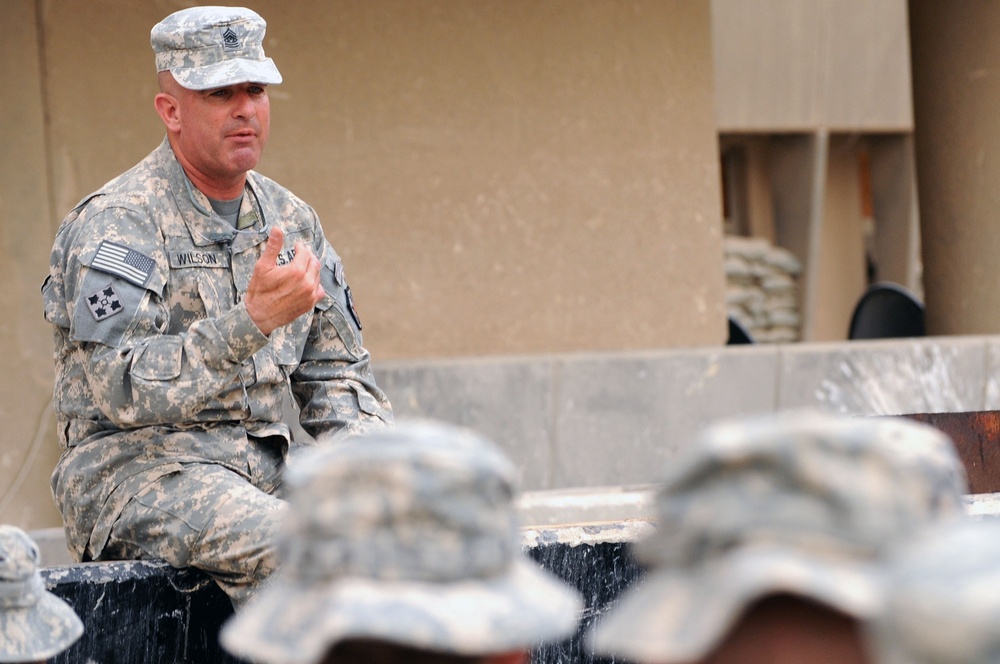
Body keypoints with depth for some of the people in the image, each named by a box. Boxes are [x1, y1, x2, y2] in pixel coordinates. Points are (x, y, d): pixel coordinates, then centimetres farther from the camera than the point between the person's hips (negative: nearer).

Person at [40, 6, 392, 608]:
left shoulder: (292, 219, 14)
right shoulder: (117, 224, -9)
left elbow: (337, 373, 21)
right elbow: (124, 387, -22)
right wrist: (254, 318, -30)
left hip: (264, 472, 7)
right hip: (134, 468, -7)